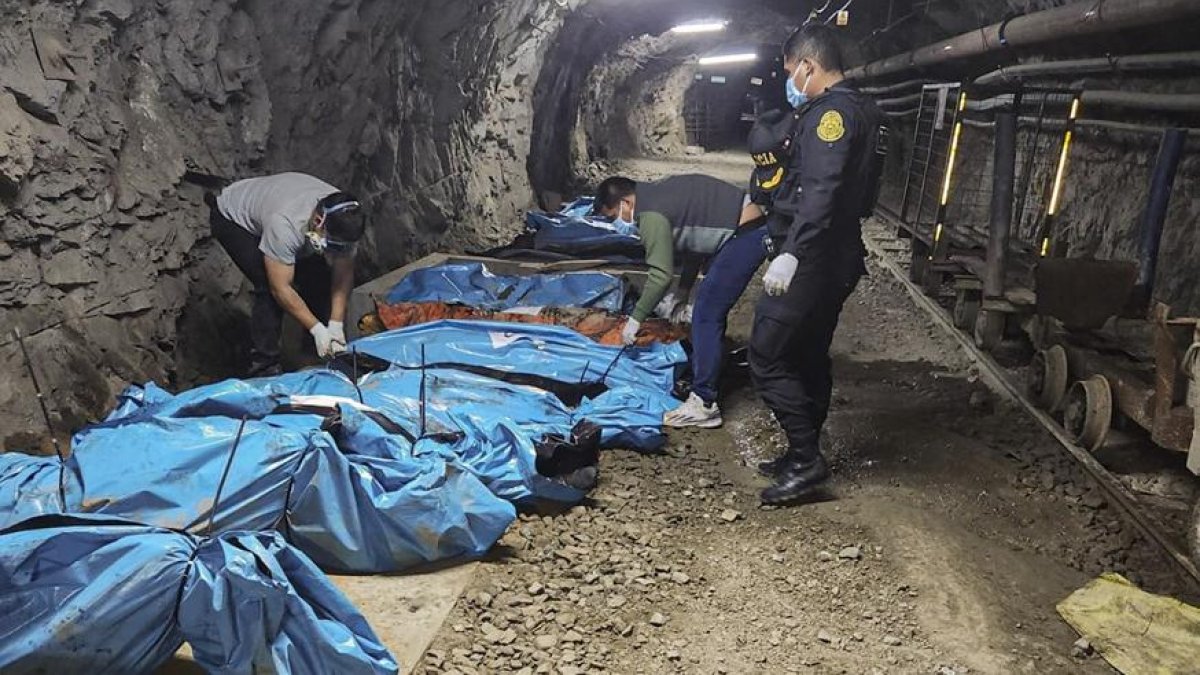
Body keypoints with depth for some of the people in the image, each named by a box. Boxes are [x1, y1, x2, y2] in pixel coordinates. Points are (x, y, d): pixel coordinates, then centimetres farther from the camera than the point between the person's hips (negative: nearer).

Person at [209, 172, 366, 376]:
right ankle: (263, 369, -13)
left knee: (318, 277, -7)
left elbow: (344, 273, -18)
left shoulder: (345, 219, -27)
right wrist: (317, 329, -36)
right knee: (270, 290, -23)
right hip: (232, 217, -6)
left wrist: (336, 325, -25)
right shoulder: (284, 225, -45)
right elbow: (281, 289, -37)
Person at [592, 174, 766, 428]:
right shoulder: (660, 192, 14)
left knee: (706, 315, -9)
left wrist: (636, 318, -4)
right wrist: (682, 294, 21)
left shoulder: (651, 215, -15)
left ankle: (704, 405, -7)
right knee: (710, 310, 20)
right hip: (751, 228, 10)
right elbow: (693, 243, 21)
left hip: (746, 236, -10)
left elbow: (661, 274, -16)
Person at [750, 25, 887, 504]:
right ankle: (804, 454, 26)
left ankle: (806, 458, -3)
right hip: (838, 259, 11)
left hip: (811, 261, -11)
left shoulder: (832, 111, -15)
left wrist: (791, 253, -35)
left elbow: (821, 191, -28)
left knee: (766, 356, -7)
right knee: (809, 357, 16)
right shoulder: (863, 111, 17)